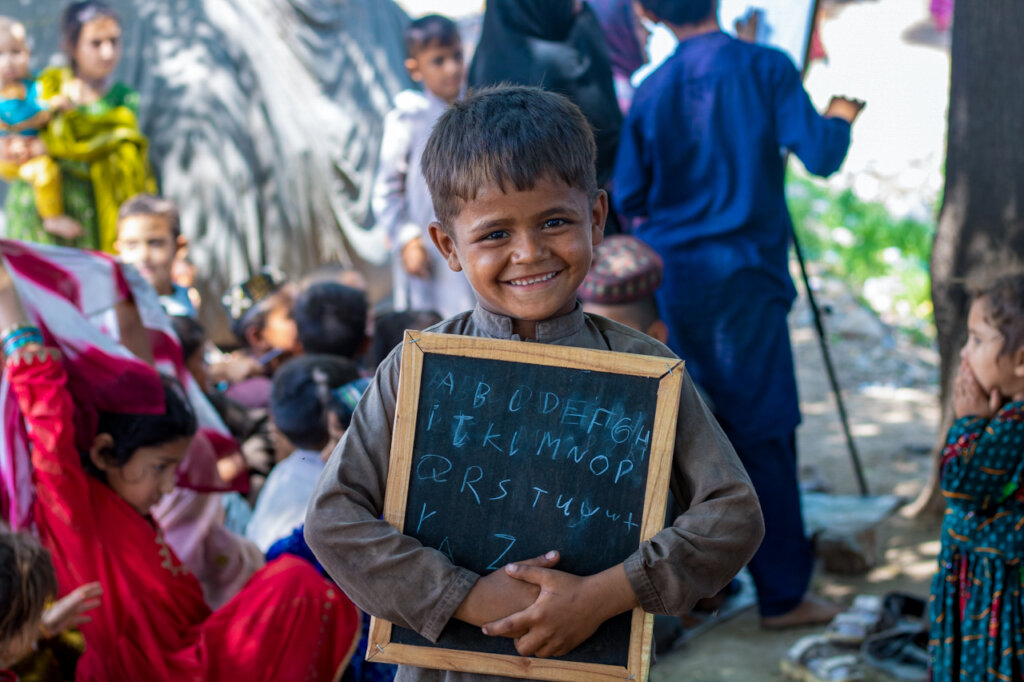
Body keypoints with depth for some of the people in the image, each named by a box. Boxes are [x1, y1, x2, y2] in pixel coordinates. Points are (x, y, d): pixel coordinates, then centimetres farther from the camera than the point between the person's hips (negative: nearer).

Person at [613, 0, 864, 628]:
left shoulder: (653, 90, 3)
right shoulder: (766, 68, -6)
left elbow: (629, 199, 5)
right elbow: (820, 155, -11)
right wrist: (842, 117, 9)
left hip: (669, 276, 4)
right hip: (743, 275, -4)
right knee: (764, 431, 1)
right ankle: (784, 593, 6)